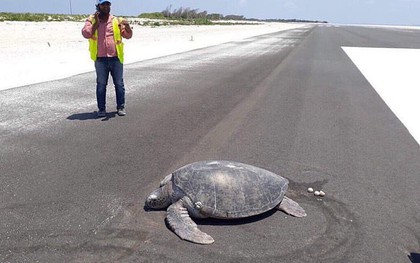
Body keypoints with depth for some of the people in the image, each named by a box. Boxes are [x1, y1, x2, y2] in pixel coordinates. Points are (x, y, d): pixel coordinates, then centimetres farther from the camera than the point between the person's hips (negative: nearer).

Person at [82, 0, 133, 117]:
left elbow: (128, 35, 3)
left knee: (119, 83, 4)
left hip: (116, 58, 1)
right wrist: (97, 22, -10)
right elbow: (86, 33, -8)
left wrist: (127, 26, -17)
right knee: (101, 84, 4)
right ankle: (101, 109, 12)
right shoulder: (91, 20, 7)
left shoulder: (116, 21, 8)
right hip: (100, 59, 0)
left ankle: (121, 107, 14)